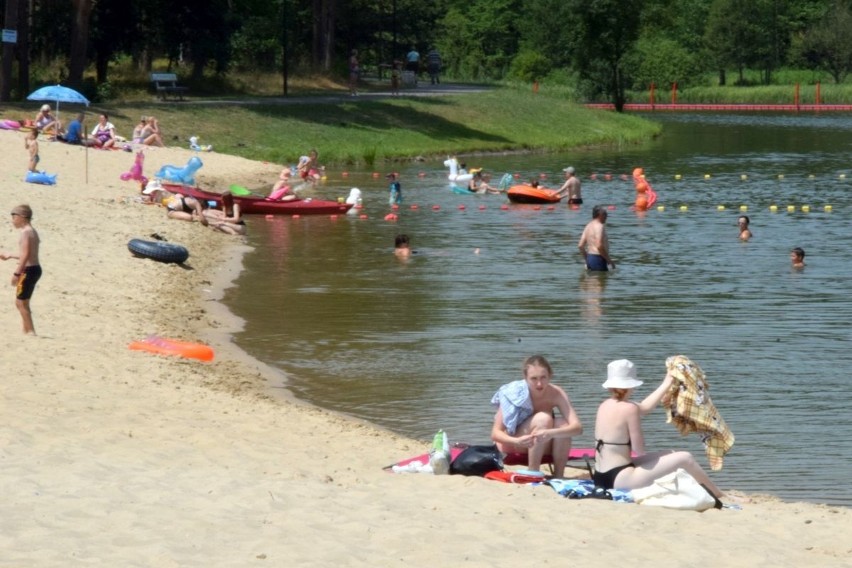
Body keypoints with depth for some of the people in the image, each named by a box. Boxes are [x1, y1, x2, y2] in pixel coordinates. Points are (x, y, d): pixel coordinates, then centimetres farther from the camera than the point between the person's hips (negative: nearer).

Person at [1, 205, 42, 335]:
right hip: (35, 268, 10)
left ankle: (31, 331, -5)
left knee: (20, 302, -4)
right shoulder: (32, 231, 15)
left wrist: (17, 273, -21)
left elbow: (25, 255, -22)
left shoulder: (25, 232, -14)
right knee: (23, 302, 18)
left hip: (28, 270, -10)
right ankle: (26, 330, 21)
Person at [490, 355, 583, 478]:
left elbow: (577, 427, -30)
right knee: (543, 418, -30)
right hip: (511, 444, -3)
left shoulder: (556, 394, -19)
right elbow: (495, 433, -25)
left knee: (562, 423, -28)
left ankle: (558, 476, -19)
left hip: (542, 447, 3)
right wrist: (517, 441, -47)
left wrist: (550, 433, -50)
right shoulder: (514, 394, -23)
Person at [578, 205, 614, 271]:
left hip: (589, 258, 10)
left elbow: (580, 245, 14)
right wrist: (609, 260, -16)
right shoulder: (599, 226, -14)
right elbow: (599, 246, -25)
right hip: (598, 258, -10)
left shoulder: (589, 226, 14)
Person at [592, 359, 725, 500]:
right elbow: (639, 450, -14)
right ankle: (719, 495, 18)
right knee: (685, 458, -1)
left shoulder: (605, 405, 8)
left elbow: (644, 407, 21)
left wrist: (667, 384, 28)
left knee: (669, 455, 24)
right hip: (620, 479, -10)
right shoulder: (629, 408, -17)